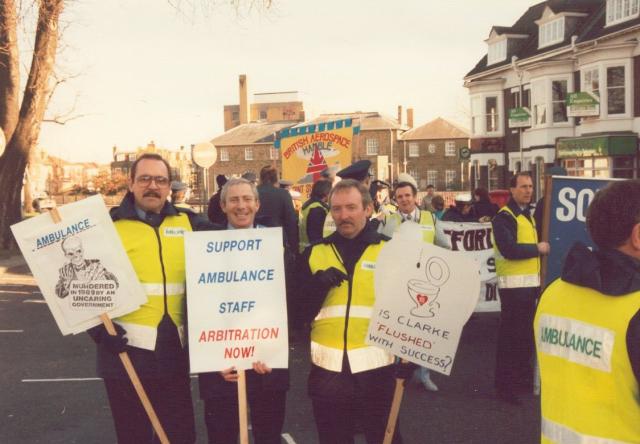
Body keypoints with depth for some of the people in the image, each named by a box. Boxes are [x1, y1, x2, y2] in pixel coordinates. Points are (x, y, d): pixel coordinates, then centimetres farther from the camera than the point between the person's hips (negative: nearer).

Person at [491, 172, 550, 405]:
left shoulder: (528, 214, 17)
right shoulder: (504, 217, -13)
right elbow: (509, 250, -24)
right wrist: (538, 249, -13)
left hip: (530, 282, 9)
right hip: (513, 283, -9)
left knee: (526, 332, 17)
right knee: (510, 334, -4)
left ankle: (523, 377, 31)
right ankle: (504, 385, 5)